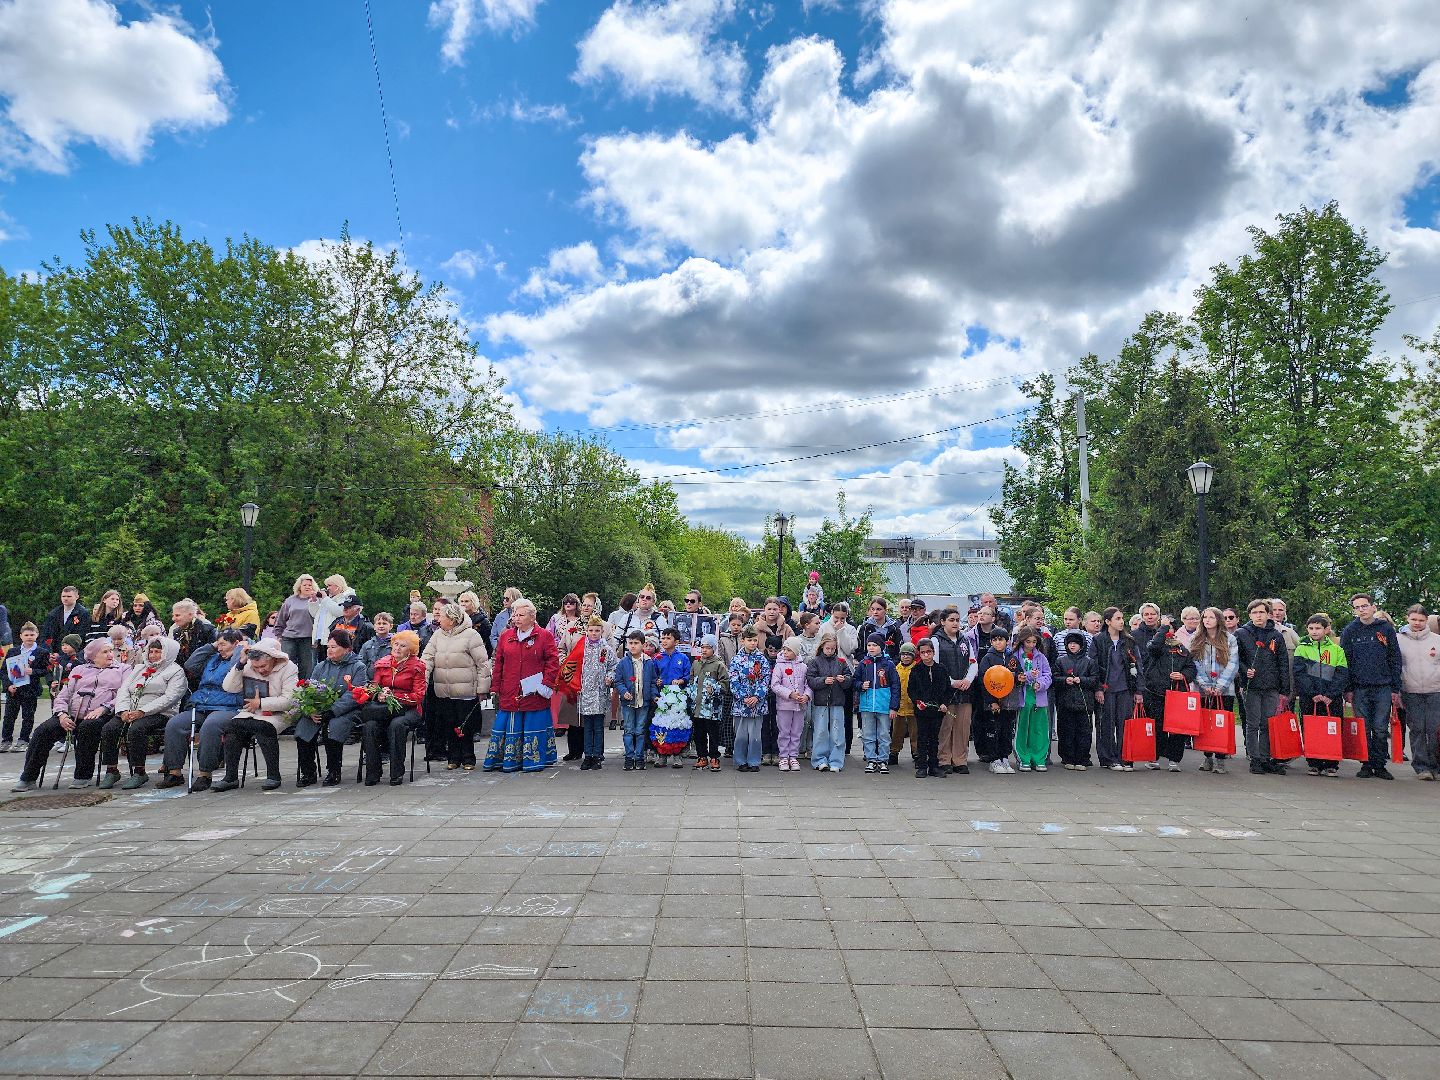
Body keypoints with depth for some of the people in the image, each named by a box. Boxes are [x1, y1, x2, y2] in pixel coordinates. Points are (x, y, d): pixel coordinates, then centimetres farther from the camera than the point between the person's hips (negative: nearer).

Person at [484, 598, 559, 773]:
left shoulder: (544, 636, -1)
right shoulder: (506, 636, 11)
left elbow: (553, 661, -4)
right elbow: (499, 663, 12)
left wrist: (547, 683, -12)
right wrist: (497, 688, 8)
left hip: (534, 694, -3)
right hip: (509, 694, 4)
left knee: (533, 727, 3)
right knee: (510, 727, 6)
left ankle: (534, 761, 12)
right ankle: (509, 761, 15)